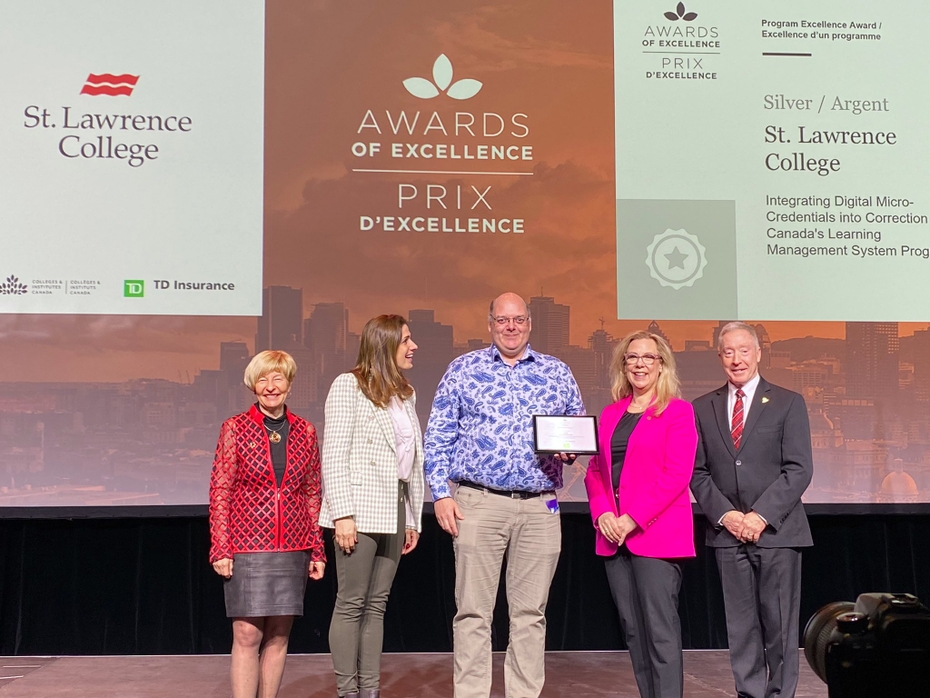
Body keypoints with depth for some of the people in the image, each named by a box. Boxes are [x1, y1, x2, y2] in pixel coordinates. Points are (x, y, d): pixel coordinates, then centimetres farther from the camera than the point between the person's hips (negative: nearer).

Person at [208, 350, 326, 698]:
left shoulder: (305, 431, 8)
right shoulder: (235, 428, 1)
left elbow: (313, 494, 11)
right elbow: (220, 491, -1)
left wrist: (317, 550, 8)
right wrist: (220, 548, -7)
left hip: (292, 549, 3)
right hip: (247, 547, -3)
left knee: (279, 636, 7)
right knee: (247, 635, -5)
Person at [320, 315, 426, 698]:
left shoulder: (405, 394, 16)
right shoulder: (349, 385, -4)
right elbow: (333, 455, -10)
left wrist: (413, 517, 13)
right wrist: (342, 514, -17)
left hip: (394, 511, 7)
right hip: (361, 510, -7)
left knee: (376, 604, 9)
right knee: (352, 603, -2)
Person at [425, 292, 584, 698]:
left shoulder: (557, 372, 12)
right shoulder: (463, 369, 7)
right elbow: (437, 437, 5)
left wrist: (569, 449, -5)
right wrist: (441, 494, -4)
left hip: (540, 508, 2)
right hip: (478, 504, -2)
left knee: (530, 613, 6)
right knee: (472, 611, 0)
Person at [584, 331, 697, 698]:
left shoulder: (677, 411, -1)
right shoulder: (610, 414, 16)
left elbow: (676, 474, -10)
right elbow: (595, 470, 16)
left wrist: (631, 520, -15)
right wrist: (602, 514, -3)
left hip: (656, 534, -5)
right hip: (614, 536, 6)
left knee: (660, 630, -7)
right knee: (632, 630, 8)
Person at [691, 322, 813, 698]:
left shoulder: (788, 403, 2)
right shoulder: (703, 408, 10)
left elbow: (799, 469, -5)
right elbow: (698, 472, 7)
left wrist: (761, 515, -13)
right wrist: (724, 514, -7)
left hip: (776, 530, -2)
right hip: (728, 532, 2)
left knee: (779, 622, 2)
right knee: (741, 624, 6)